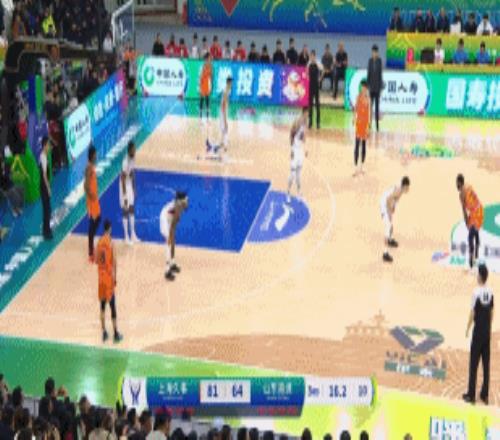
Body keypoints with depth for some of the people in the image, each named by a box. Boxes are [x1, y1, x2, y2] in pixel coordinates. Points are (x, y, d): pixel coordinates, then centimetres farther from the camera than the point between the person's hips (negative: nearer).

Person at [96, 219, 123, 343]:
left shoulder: (99, 242, 3)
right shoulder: (111, 242, -13)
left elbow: (97, 260, 5)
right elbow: (114, 261, -15)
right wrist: (115, 276, -7)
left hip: (101, 276, 5)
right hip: (109, 275, -5)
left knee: (103, 304, 12)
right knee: (112, 305, -1)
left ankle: (104, 332, 14)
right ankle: (115, 333, 2)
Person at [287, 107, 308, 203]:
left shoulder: (305, 121, 7)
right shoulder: (297, 122, -18)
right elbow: (291, 134, -16)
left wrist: (305, 148, 18)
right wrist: (292, 149, -19)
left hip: (301, 149, 8)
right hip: (296, 148, -8)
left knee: (299, 172, 14)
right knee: (293, 173, -7)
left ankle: (298, 192, 22)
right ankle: (288, 193, -1)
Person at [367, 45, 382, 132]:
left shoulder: (379, 61, -6)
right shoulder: (370, 61, 2)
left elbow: (380, 73, -6)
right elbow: (368, 73, 6)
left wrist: (381, 86, -6)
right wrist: (368, 85, 5)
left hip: (377, 86, -2)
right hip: (371, 86, 2)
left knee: (377, 104, 3)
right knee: (370, 104, 3)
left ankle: (377, 122, 8)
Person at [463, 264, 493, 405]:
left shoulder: (476, 292, -15)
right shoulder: (491, 292, 2)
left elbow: (472, 313, -12)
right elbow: (491, 313, 9)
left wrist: (467, 329, 0)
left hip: (478, 331, -6)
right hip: (487, 331, 6)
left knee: (474, 364, -1)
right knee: (486, 364, 9)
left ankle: (471, 394, 2)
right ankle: (485, 394, 14)